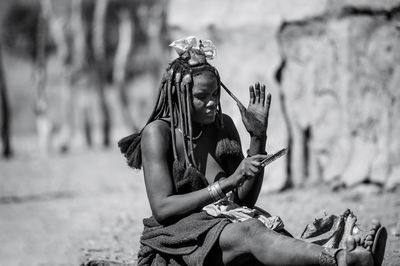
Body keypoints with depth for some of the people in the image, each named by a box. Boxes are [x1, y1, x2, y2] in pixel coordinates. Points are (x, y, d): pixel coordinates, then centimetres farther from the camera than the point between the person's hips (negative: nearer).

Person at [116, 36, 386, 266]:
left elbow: (245, 199, 10)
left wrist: (258, 138, 0)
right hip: (177, 239, -6)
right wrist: (228, 182, -20)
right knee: (249, 232, -37)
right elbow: (162, 208, -15)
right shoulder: (158, 132, -4)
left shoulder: (223, 125, 13)